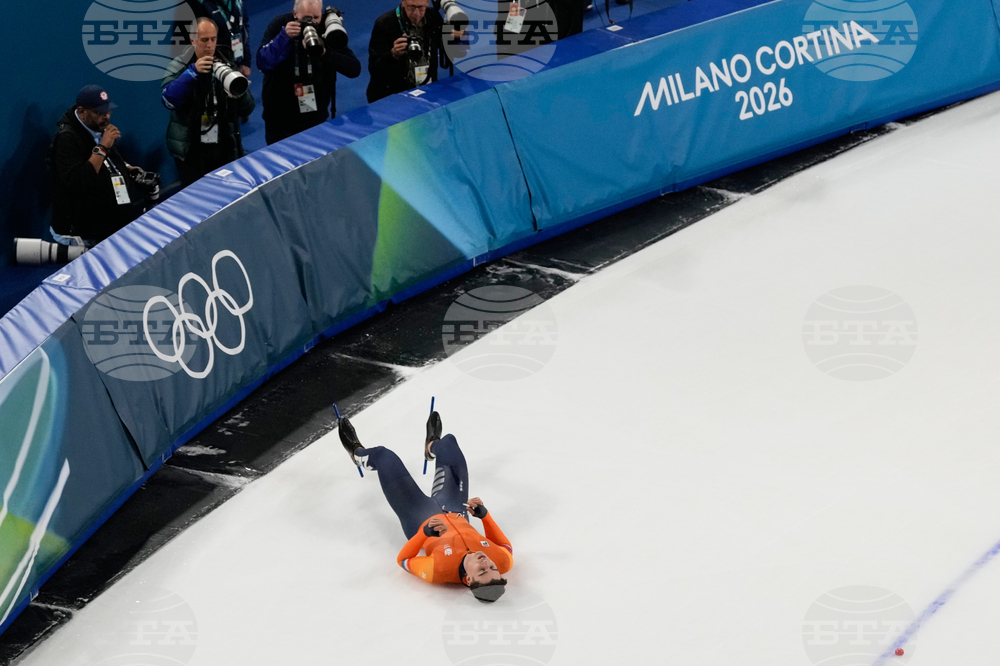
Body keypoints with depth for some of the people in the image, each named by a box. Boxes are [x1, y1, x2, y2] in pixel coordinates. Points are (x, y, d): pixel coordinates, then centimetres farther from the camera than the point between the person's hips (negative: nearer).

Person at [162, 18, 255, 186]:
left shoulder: (227, 66, 8)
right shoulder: (179, 66, -1)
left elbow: (247, 109, 5)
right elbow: (169, 99, -19)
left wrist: (240, 94, -17)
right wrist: (193, 71, -26)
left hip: (224, 148, 3)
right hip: (191, 149, -3)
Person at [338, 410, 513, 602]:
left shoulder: (438, 571, -46)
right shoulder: (503, 563, -40)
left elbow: (403, 560, -26)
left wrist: (425, 533, -38)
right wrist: (484, 515, -25)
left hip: (423, 521, -3)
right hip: (457, 514, 3)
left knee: (383, 456, 9)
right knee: (448, 441, 16)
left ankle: (358, 454, 49)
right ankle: (432, 446, 57)